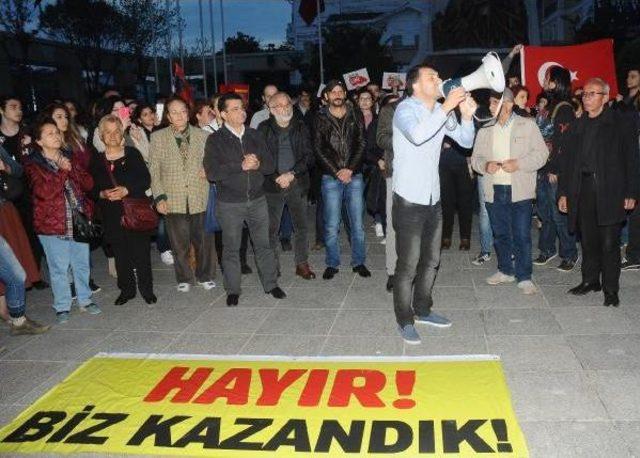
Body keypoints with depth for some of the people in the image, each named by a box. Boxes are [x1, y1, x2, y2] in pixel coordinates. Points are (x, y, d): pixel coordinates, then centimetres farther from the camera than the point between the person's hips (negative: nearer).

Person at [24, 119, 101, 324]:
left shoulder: (70, 157, 10)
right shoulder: (33, 164, -5)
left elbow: (88, 184, 2)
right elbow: (44, 192, -18)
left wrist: (72, 169, -14)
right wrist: (63, 171, -18)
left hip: (79, 219, 4)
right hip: (52, 223, -4)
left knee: (82, 263, 13)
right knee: (59, 267, 4)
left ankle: (85, 300, 28)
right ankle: (62, 307, 18)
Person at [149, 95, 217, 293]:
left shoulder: (202, 135, 5)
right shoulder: (158, 137, 4)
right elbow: (154, 170, 3)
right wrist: (159, 197, -5)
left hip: (199, 197, 1)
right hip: (173, 199, -1)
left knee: (203, 239, 8)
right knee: (180, 243, 6)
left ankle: (205, 276, 25)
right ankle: (184, 278, 23)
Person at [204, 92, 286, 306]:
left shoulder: (254, 135, 7)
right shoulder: (215, 140, -5)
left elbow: (271, 166, 5)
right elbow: (212, 172, -16)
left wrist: (257, 165, -16)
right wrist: (241, 166, -21)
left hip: (257, 200, 3)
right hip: (229, 204, -3)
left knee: (263, 244, 11)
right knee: (231, 248, 8)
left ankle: (271, 284, 25)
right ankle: (233, 290, 22)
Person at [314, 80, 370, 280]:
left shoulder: (355, 117, 8)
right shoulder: (321, 119, 4)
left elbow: (361, 145, 2)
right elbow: (319, 150, -1)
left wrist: (350, 169, -10)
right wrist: (337, 172, -9)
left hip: (354, 176, 1)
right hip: (331, 177, -1)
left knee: (357, 224, 5)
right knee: (332, 225, 1)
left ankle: (359, 262, 17)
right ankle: (332, 264, 13)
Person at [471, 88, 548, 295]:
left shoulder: (528, 125, 1)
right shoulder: (485, 129, 11)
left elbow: (541, 153, -2)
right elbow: (476, 157, 13)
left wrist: (518, 164, -16)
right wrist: (485, 166, -9)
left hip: (520, 191, -4)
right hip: (494, 191, 4)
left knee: (522, 235, -3)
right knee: (500, 234, 13)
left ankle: (524, 277, 7)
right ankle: (506, 271, 28)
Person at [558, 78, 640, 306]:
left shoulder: (621, 123, 2)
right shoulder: (578, 126, 15)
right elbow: (569, 161, 15)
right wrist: (564, 192, 10)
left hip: (610, 190, -4)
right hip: (583, 190, 4)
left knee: (609, 242, -2)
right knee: (588, 240, 10)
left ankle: (610, 289, 8)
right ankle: (590, 280, 24)